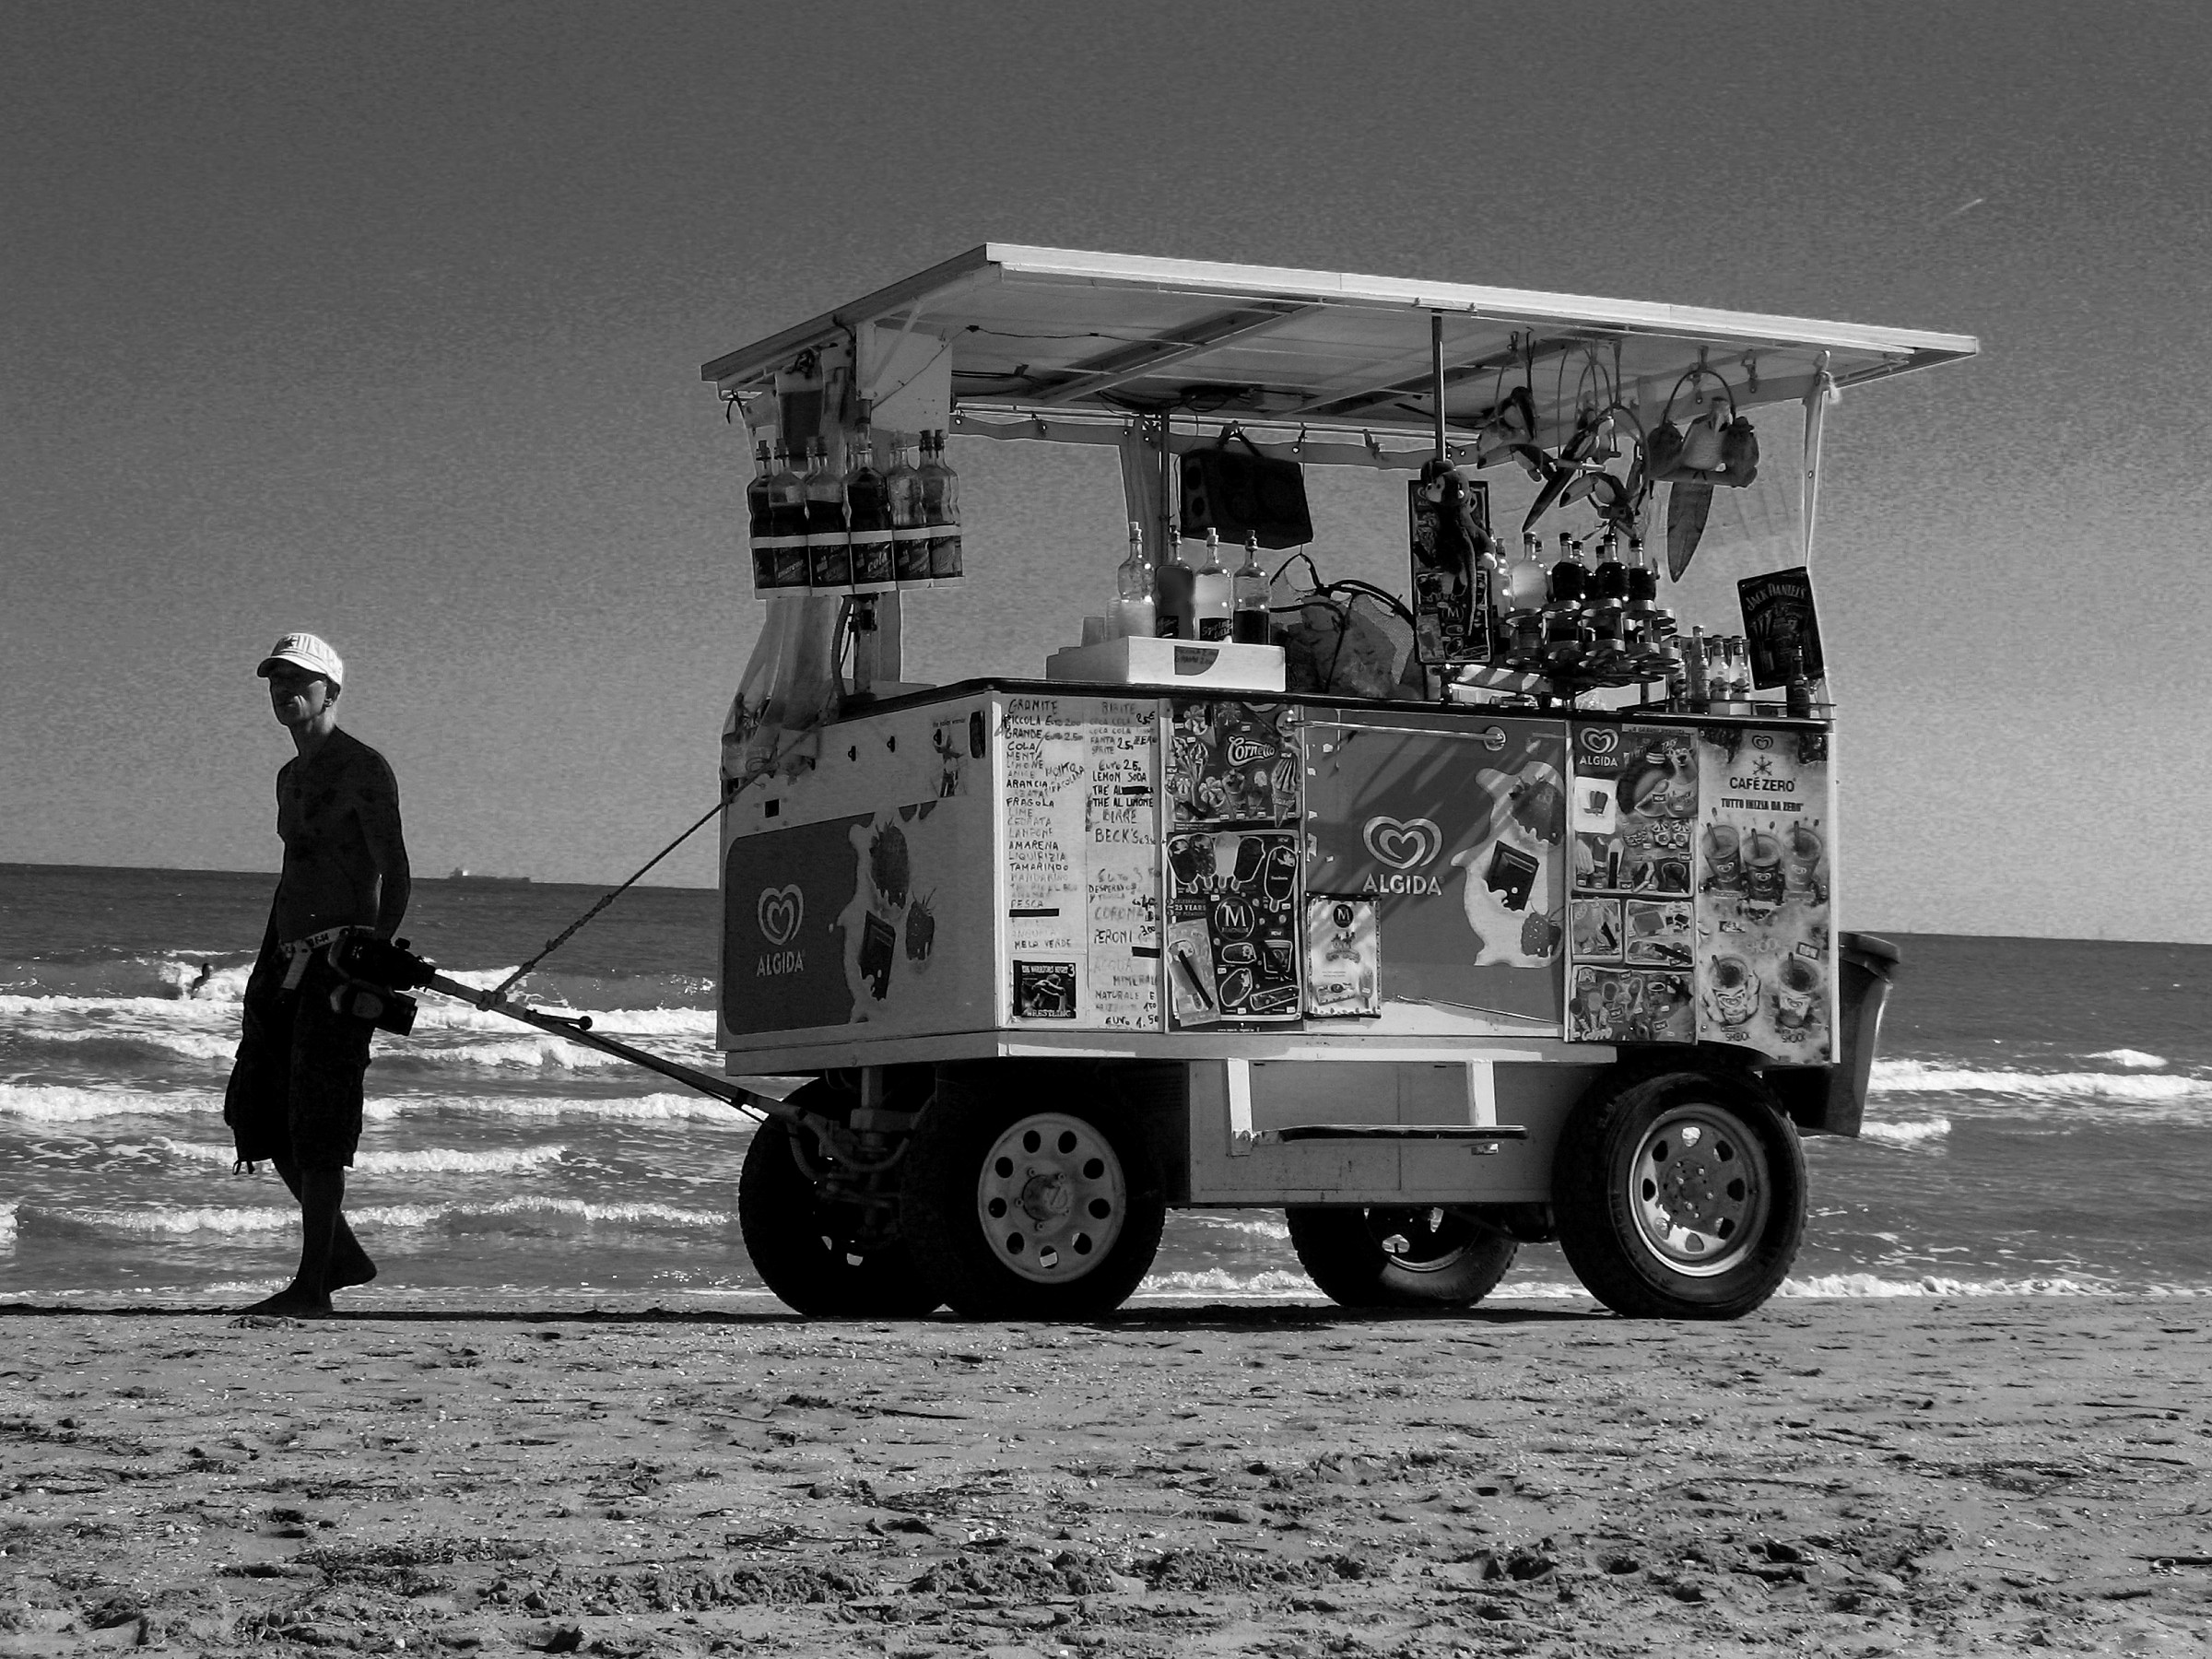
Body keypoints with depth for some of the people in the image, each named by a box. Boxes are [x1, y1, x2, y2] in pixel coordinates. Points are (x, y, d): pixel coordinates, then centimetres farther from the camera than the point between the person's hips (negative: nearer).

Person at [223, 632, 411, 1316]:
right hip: (293, 955, 9)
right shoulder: (291, 776, 19)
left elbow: (393, 874, -13)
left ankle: (313, 1284, -6)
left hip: (343, 952, -9)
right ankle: (344, 1253, 19)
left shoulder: (363, 770, -7)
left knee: (317, 1126, -9)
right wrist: (265, 967, 21)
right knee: (262, 1109, 8)